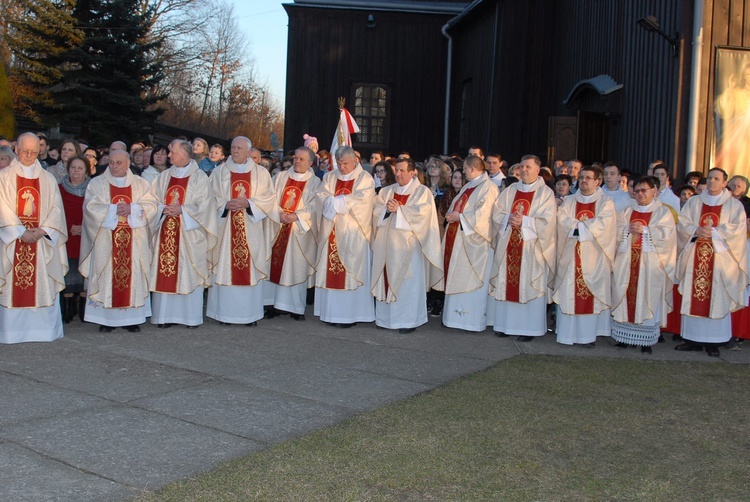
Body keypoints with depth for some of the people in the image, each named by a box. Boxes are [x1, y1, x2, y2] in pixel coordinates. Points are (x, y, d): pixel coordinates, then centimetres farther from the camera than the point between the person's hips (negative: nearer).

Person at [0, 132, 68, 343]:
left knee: (44, 286, 1)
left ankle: (43, 329, 6)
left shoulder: (48, 179, 12)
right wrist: (22, 232, -14)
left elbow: (56, 209, 5)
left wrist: (42, 231, -11)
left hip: (42, 240, 2)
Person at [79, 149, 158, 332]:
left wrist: (131, 209, -15)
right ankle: (106, 319, 1)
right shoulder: (97, 183, 7)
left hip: (134, 241, 1)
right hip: (106, 240, -1)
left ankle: (131, 318, 6)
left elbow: (151, 206, 0)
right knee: (106, 277, -3)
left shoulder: (140, 183, 11)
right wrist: (114, 209, -14)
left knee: (133, 275, 0)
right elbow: (91, 207, -6)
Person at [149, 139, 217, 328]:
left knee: (189, 273, -2)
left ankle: (191, 316, 6)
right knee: (165, 273, 1)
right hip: (166, 232, 4)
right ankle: (166, 315, 7)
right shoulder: (164, 176, 13)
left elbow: (203, 206, -7)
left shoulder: (199, 177, 0)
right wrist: (163, 209, -9)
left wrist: (181, 210, -16)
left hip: (189, 234, -4)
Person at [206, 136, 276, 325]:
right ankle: (225, 312, 6)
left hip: (251, 230, 0)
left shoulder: (261, 173, 8)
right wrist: (226, 204, -14)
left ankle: (250, 313, 7)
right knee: (225, 267, -1)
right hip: (225, 228, 0)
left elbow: (268, 198, 1)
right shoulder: (219, 172, 9)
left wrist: (248, 203, -14)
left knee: (250, 267, 0)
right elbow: (212, 198, 5)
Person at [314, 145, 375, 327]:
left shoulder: (365, 179, 0)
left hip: (353, 233, -4)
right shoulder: (330, 177, 12)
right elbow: (322, 197, -1)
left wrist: (335, 200, -9)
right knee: (330, 270, 4)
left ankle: (350, 313, 1)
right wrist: (345, 201, -16)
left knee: (351, 271, -3)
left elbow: (362, 200, -14)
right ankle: (331, 311, 12)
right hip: (331, 231, 4)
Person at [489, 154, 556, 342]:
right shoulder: (510, 190, 13)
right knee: (506, 284, 6)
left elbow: (547, 221, -10)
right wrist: (509, 219, -10)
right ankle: (506, 324, 15)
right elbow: (497, 214, 10)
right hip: (508, 245, 5)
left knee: (529, 286, -3)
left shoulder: (545, 193, -1)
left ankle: (529, 328, 3)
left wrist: (523, 221, -17)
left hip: (531, 247, -4)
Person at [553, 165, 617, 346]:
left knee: (593, 294, -2)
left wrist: (577, 225, -9)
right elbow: (562, 220, -4)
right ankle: (567, 333, 4)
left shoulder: (606, 202, 5)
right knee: (569, 293, 0)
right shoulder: (569, 202, 13)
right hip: (571, 255, 2)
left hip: (594, 257, -2)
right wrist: (588, 225, -13)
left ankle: (589, 334, 4)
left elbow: (603, 224, -11)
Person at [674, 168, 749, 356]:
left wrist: (714, 232, -15)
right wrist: (696, 231, -14)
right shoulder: (693, 202, 13)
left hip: (720, 258, -2)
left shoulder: (734, 205, 6)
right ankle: (693, 339, 9)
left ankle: (713, 342, 1)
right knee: (693, 297, 2)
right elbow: (682, 223, 4)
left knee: (717, 298, -3)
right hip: (694, 258, 2)